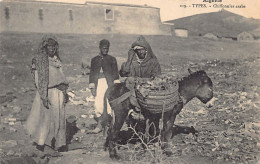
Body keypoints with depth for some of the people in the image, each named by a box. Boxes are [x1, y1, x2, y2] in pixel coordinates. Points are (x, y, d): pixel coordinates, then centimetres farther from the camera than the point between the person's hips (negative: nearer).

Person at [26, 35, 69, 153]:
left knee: (59, 117, 9)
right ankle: (40, 142, 22)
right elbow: (40, 79, -14)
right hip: (48, 92, -7)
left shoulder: (56, 59, 12)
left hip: (59, 92, 7)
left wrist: (64, 92, 14)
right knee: (47, 117, 2)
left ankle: (58, 144, 18)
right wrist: (44, 97, -19)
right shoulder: (40, 59, -10)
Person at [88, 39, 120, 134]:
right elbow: (92, 74, 14)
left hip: (109, 84, -1)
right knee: (98, 105, -4)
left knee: (110, 104, -6)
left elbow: (115, 73, 9)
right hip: (98, 83, 1)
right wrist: (92, 87, 7)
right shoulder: (94, 60, 16)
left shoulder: (112, 59, 12)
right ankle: (99, 126, 6)